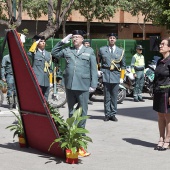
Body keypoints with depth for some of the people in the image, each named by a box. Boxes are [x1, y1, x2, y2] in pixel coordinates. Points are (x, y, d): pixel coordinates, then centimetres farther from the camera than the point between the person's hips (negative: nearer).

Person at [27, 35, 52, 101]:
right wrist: (35, 43, -14)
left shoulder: (48, 54, 19)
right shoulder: (34, 52, 1)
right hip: (36, 81, -6)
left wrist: (50, 81, 18)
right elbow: (29, 54, -24)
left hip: (46, 82, 6)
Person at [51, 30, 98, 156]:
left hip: (83, 86, -2)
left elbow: (93, 69, 3)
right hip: (69, 85, 3)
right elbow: (54, 53, 17)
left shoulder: (89, 51, 6)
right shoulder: (67, 50, 12)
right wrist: (62, 42, 7)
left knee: (82, 112, 2)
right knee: (71, 111, 11)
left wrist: (93, 85, -4)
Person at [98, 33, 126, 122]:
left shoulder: (121, 51, 10)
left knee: (114, 96, 2)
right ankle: (107, 114, 4)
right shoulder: (102, 50, 9)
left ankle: (113, 114, 8)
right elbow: (98, 62, 13)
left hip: (116, 75, 1)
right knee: (107, 96, -1)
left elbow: (123, 65, 10)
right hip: (105, 74, -1)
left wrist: (122, 77, 5)